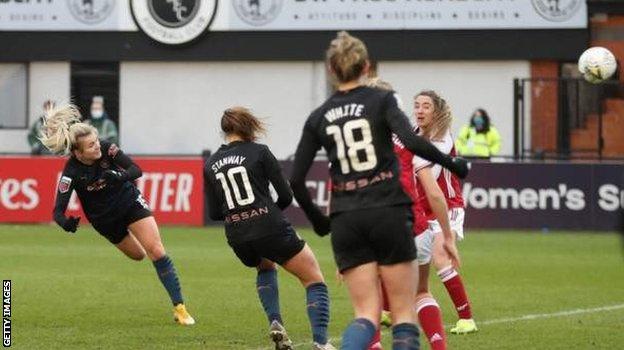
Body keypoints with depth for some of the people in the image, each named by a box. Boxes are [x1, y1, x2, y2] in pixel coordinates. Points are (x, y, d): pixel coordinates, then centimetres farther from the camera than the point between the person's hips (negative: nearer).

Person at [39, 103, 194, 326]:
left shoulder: (107, 149, -24)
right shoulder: (71, 173, -29)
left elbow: (136, 170, -24)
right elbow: (58, 210, -30)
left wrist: (119, 176, -45)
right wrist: (65, 223, -53)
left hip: (129, 200, 0)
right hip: (104, 219, 0)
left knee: (156, 250, -15)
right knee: (137, 255, 18)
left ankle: (179, 307, -9)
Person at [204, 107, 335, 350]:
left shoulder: (211, 165, 10)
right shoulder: (259, 152, -1)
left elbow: (214, 213, 11)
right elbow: (286, 196, 0)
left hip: (238, 239, 5)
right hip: (271, 230, -5)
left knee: (266, 267, 38)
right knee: (314, 280, 8)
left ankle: (275, 323, 16)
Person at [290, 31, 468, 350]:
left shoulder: (318, 118, 9)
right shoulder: (381, 100, 0)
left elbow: (296, 181, 7)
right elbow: (411, 141, -18)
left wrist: (317, 220, 21)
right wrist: (452, 164, -4)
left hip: (345, 222, 3)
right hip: (389, 214, -3)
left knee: (366, 315, 3)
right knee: (403, 312, 5)